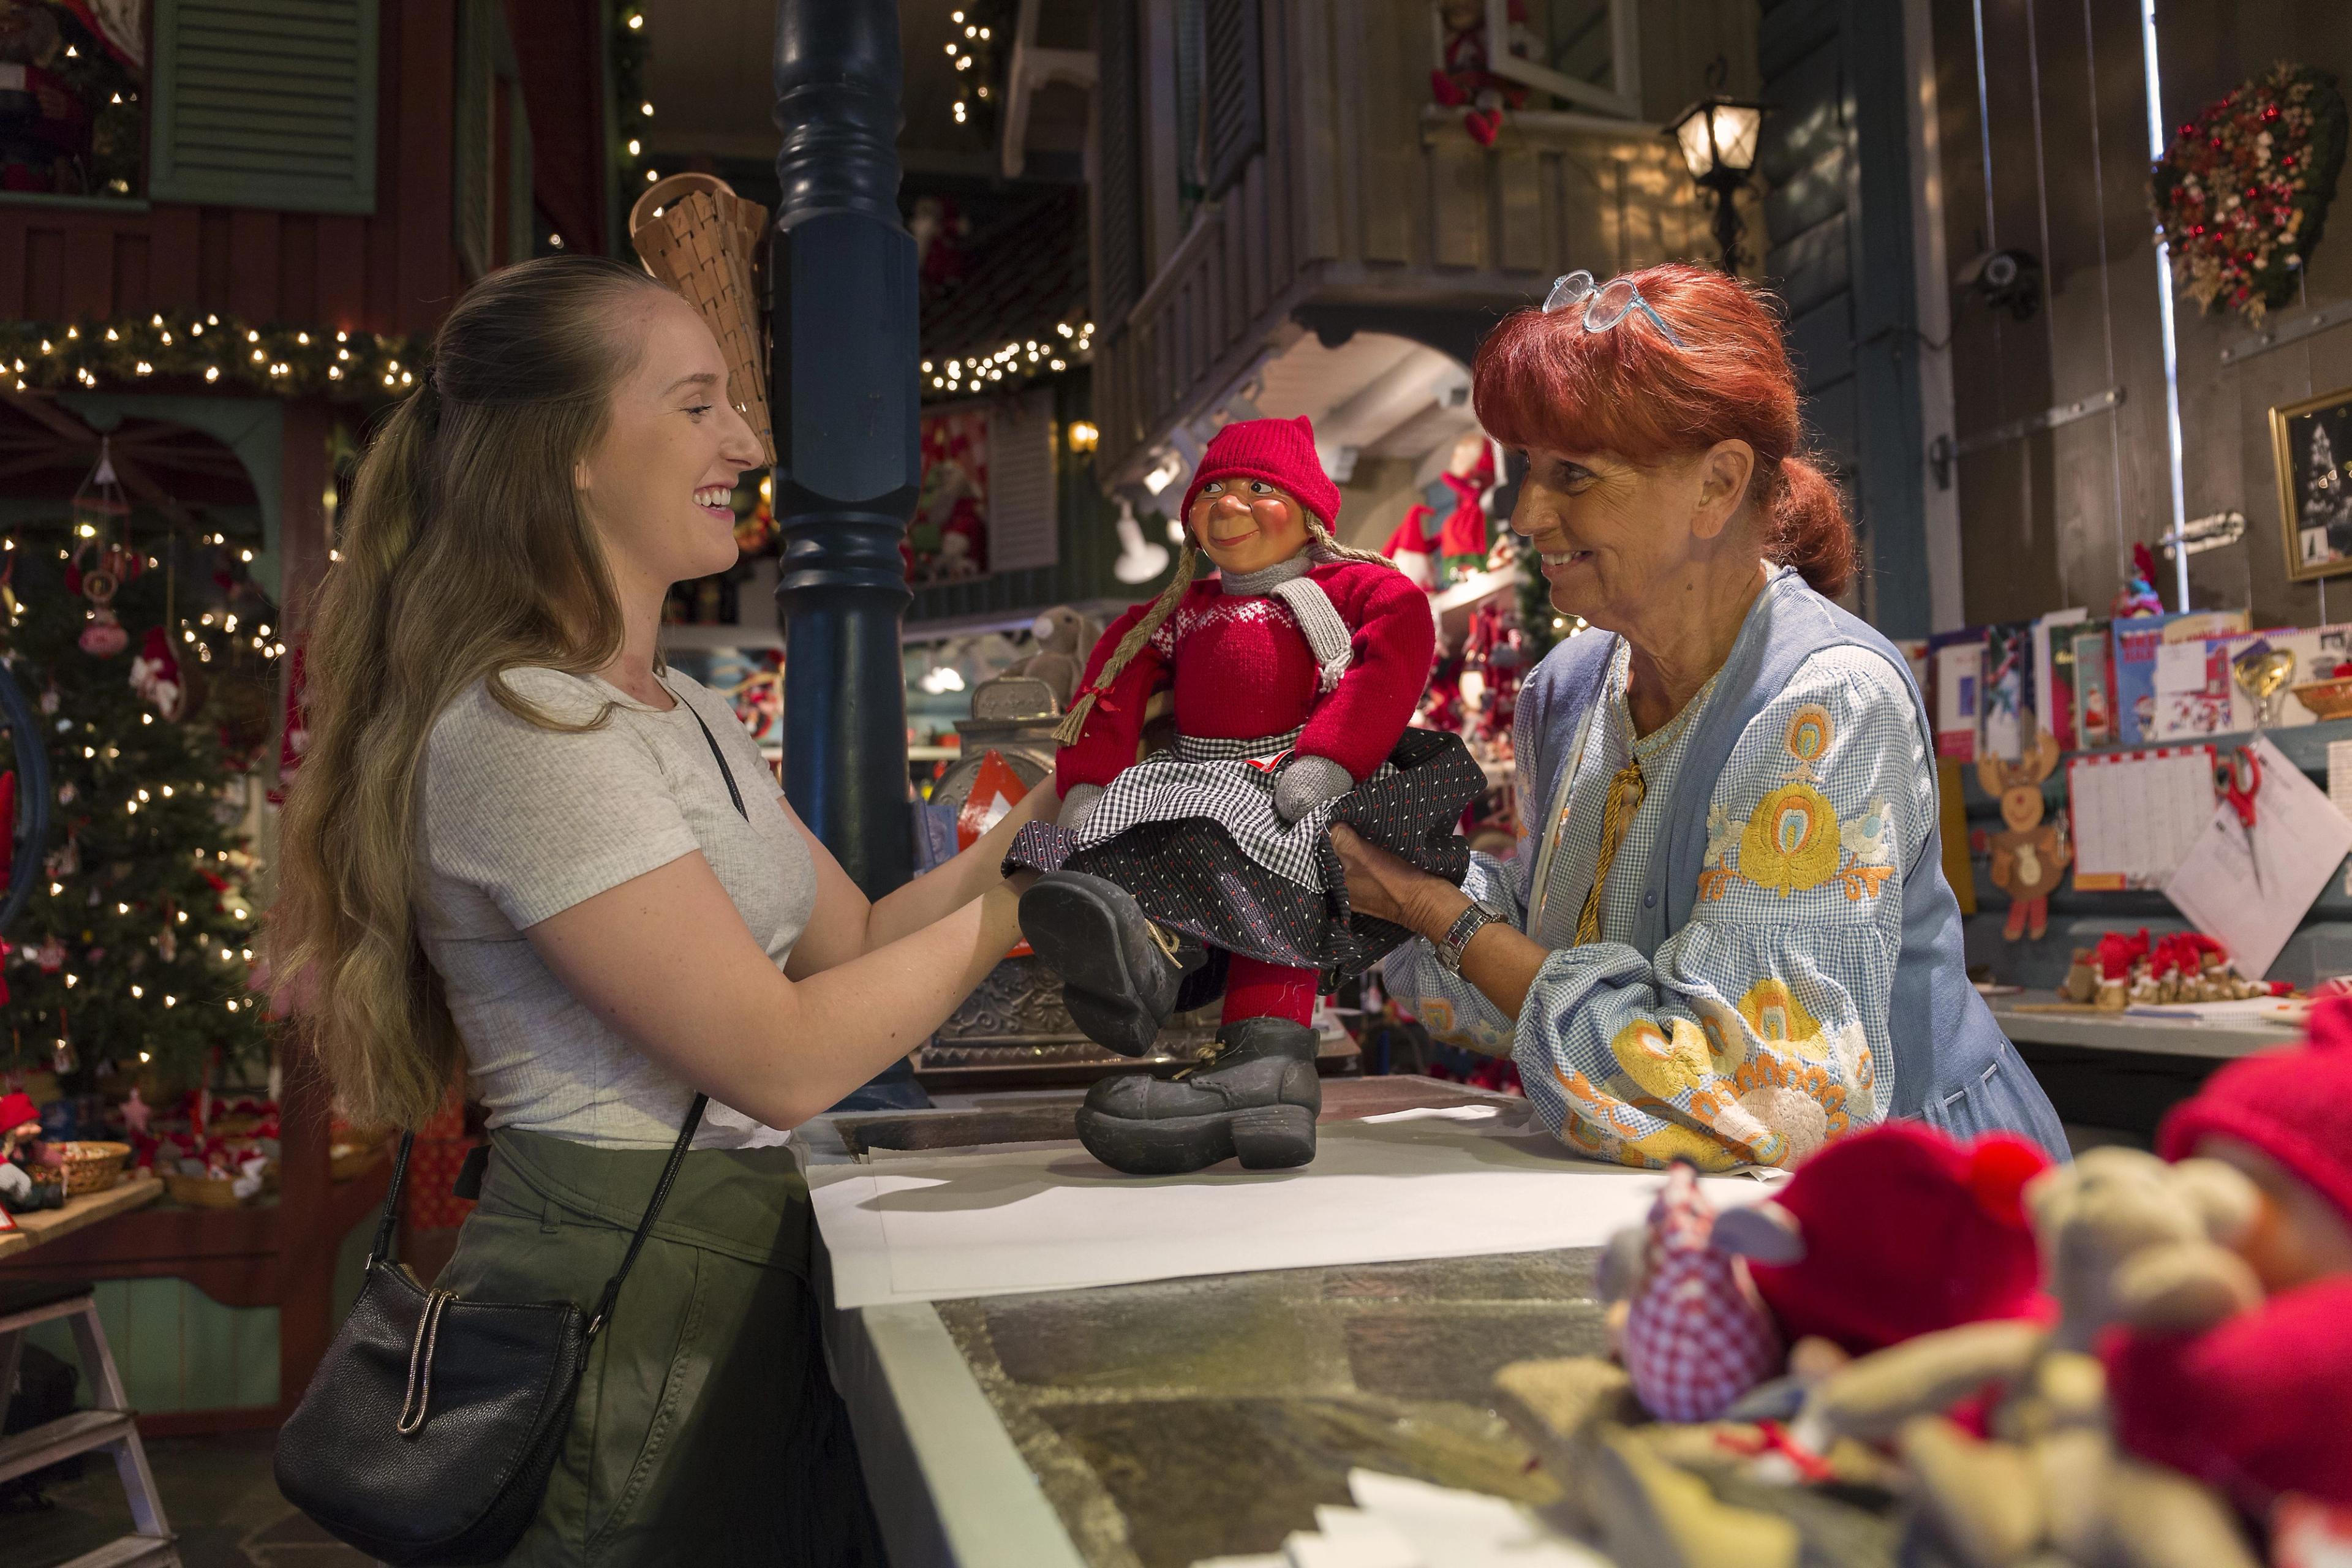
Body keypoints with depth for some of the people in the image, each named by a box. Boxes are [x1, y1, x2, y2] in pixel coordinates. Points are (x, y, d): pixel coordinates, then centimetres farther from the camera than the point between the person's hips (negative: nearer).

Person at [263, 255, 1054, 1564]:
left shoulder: (693, 715, 11)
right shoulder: (518, 727, -19)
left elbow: (855, 942, 8)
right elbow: (783, 1062, -21)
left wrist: (1044, 819, -2)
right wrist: (1021, 898, -15)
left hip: (738, 1251, 9)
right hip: (630, 1285, -9)